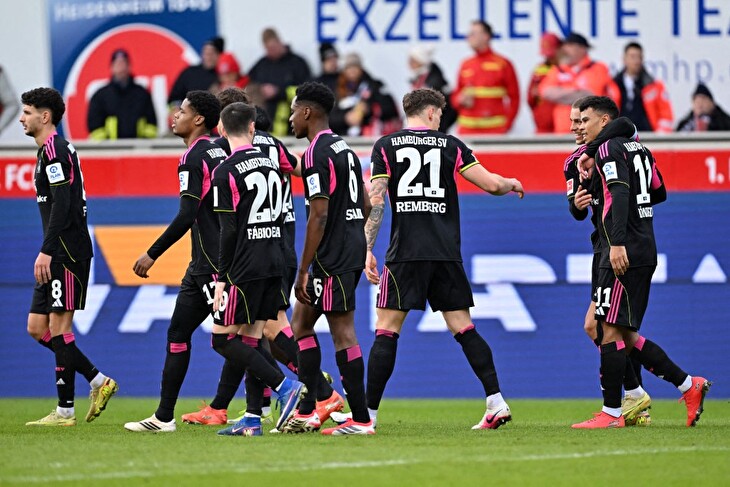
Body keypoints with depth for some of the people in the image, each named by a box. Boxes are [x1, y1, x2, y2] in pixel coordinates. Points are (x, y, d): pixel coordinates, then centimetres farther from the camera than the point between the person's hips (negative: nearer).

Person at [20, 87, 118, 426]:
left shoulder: (55, 150, -12)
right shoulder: (49, 151, 20)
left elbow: (62, 205, -20)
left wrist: (46, 252, -23)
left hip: (67, 253, -10)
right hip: (58, 255, 10)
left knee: (59, 327, -8)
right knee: (38, 328, 9)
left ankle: (65, 410, -5)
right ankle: (98, 382, 11)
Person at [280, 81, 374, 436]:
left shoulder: (316, 154, -15)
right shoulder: (343, 147, 15)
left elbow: (319, 216, -19)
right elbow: (365, 205, 19)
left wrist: (303, 270, -17)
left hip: (332, 257, -10)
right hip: (353, 248, 10)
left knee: (342, 332, -6)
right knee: (300, 322, 15)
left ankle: (361, 420, -5)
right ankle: (306, 412, 13)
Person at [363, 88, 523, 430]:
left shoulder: (385, 146, 4)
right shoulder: (450, 145, 8)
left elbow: (375, 202, -2)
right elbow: (491, 184, 6)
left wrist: (367, 250, -1)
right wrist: (511, 184, 29)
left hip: (405, 253, -2)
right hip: (447, 254, 2)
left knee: (387, 331, -1)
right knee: (463, 329, 8)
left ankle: (368, 414, -5)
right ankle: (496, 404, 3)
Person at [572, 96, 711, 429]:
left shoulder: (609, 149, -7)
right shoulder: (638, 149, 19)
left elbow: (620, 194, -20)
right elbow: (658, 191, 27)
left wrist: (618, 242, -29)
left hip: (624, 254, -9)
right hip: (645, 252, 9)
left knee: (611, 330, -7)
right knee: (625, 334, 13)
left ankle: (611, 413, -7)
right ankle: (689, 386, 10)